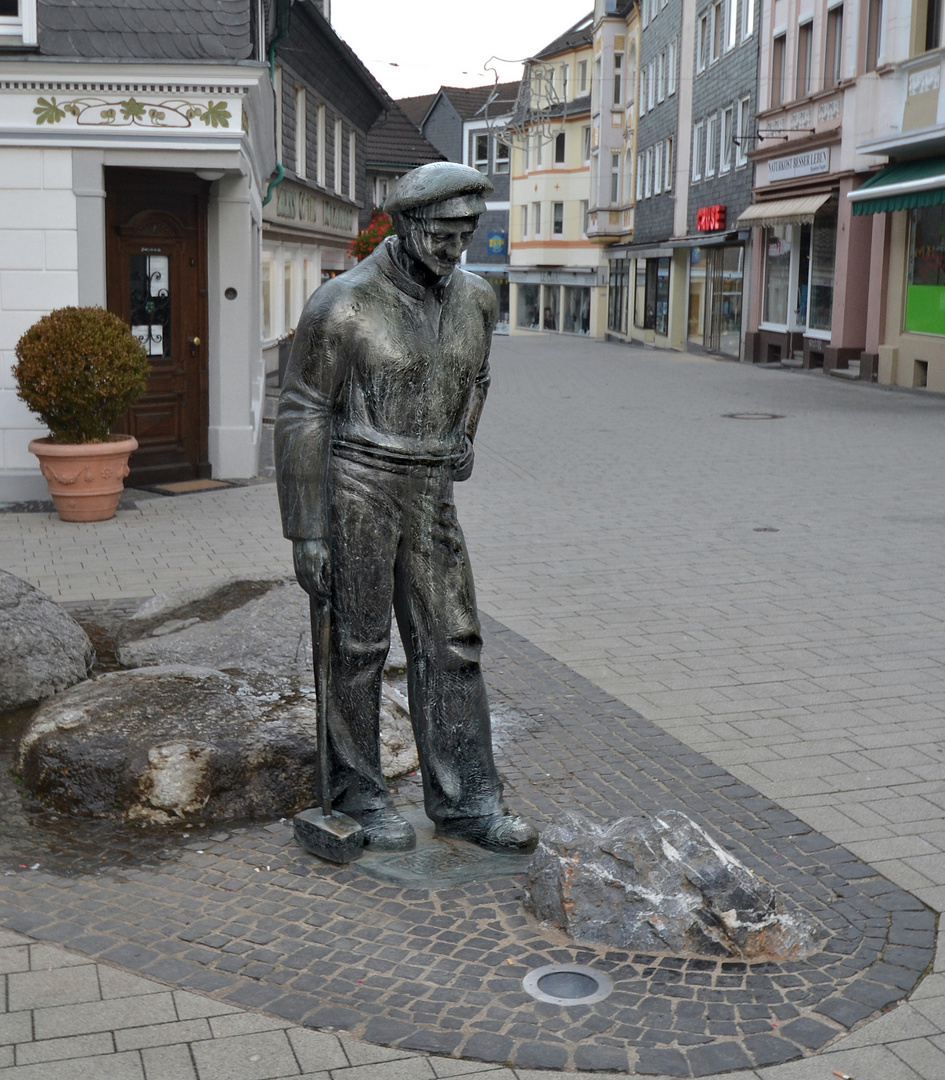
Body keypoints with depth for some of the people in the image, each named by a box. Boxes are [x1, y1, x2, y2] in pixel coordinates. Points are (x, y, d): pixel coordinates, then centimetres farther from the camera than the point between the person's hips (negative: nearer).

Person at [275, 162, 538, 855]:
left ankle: (464, 802, 13)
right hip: (353, 492, -5)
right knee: (361, 645, 4)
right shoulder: (344, 306, -15)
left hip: (428, 499, 5)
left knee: (452, 643, 4)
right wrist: (306, 534, -13)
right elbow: (301, 417, -12)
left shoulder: (476, 299, 4)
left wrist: (461, 442, 13)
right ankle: (359, 794, 21)